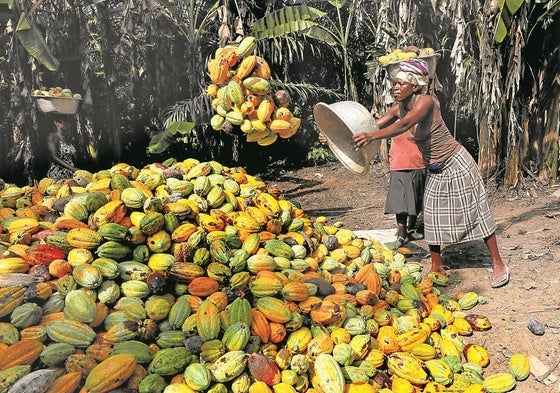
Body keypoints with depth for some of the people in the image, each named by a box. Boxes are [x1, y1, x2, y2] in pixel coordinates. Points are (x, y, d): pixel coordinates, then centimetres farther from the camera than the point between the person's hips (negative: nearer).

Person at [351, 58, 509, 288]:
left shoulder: (426, 101, -24)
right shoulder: (398, 109, -1)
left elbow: (404, 125, -41)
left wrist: (371, 137, -52)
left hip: (456, 164, -7)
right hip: (434, 171, 7)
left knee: (475, 213, 2)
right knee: (432, 218, 8)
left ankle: (498, 264, 16)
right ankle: (437, 268, 21)